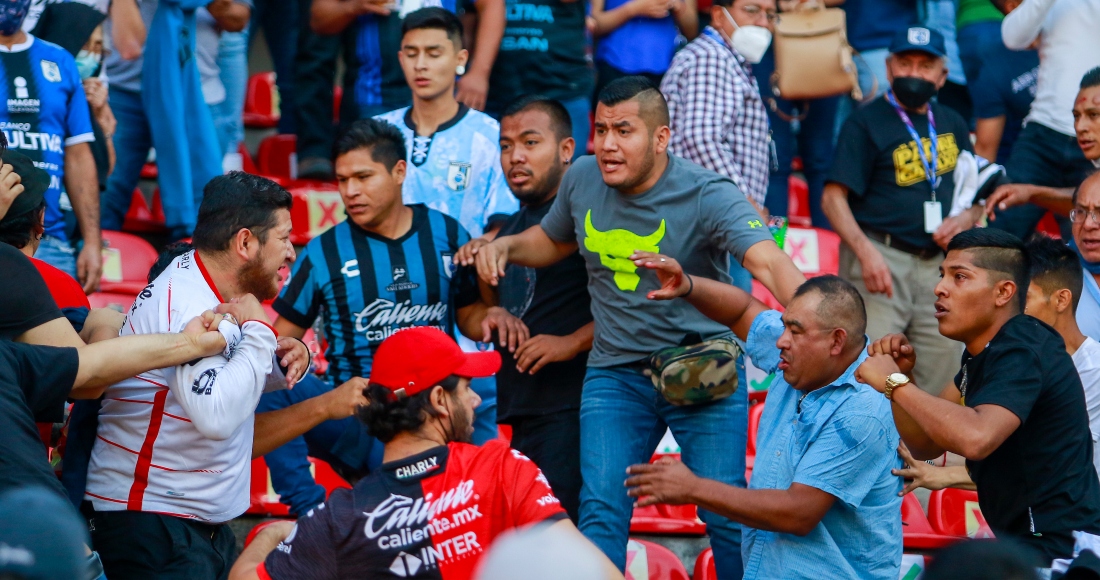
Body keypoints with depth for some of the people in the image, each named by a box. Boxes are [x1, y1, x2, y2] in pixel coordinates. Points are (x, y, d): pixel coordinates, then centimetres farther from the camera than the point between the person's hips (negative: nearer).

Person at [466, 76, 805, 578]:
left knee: (727, 514, -3)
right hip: (615, 371, 4)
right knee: (600, 510, -7)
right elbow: (554, 240, 21)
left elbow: (769, 263, -33)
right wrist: (505, 246, -1)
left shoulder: (708, 197, -18)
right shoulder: (583, 179, -1)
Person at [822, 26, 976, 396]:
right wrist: (866, 252, -21)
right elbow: (833, 198, -8)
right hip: (881, 257, -6)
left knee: (943, 379, 3)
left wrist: (966, 219, 1)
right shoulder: (866, 123, -2)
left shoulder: (952, 125, 16)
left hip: (938, 264, 6)